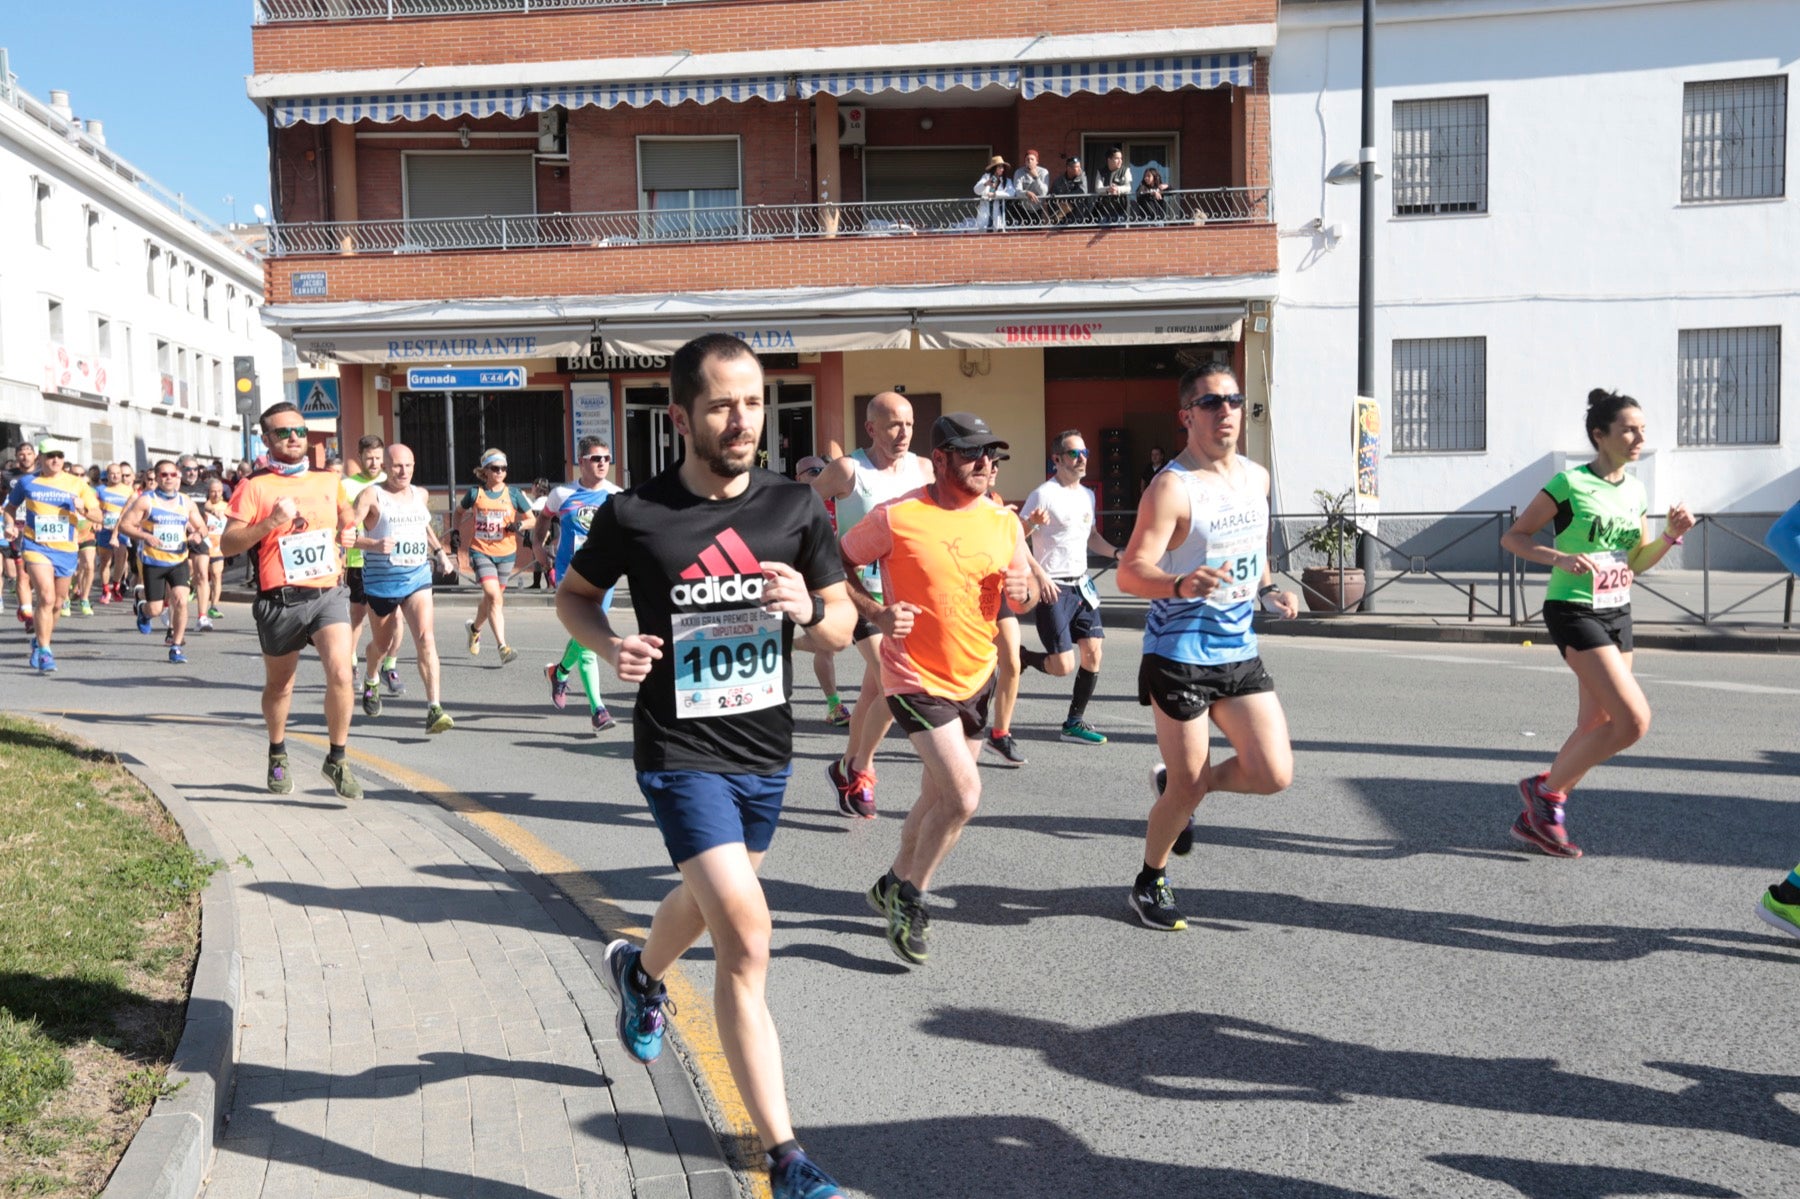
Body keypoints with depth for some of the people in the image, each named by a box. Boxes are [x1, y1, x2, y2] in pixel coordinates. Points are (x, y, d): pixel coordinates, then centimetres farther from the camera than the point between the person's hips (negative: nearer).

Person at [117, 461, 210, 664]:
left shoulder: (187, 502, 8)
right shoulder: (146, 500, -4)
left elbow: (202, 527, 16)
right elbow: (124, 525, -6)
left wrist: (197, 535, -8)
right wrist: (145, 536, -22)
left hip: (179, 561, 2)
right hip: (153, 562, -2)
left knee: (180, 601, -15)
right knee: (155, 610, 0)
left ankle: (176, 647, -2)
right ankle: (141, 608, 39)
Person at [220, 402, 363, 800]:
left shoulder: (329, 482, 11)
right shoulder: (255, 488, -2)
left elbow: (346, 513, 34)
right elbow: (227, 544, -8)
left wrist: (349, 529, 13)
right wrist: (271, 523, -20)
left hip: (329, 592, 2)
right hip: (281, 599, -2)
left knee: (341, 674, -17)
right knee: (279, 685, 14)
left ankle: (337, 760, -2)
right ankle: (277, 756, 40)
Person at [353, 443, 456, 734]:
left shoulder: (421, 495, 10)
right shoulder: (371, 495, -7)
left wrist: (438, 551, 20)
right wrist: (373, 544, -32)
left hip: (418, 578, 3)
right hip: (381, 581, -3)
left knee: (426, 638, -16)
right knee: (382, 644, 14)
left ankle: (434, 709, -21)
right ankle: (371, 680, 50)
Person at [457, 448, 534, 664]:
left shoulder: (513, 493, 1)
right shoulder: (475, 493, 0)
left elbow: (531, 520, 7)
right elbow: (461, 514, 19)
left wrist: (518, 525, -12)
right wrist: (456, 532, 6)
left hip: (505, 553, 2)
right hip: (480, 551, -2)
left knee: (491, 598, 14)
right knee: (495, 597, -17)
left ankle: (474, 627, 46)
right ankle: (503, 647, -19)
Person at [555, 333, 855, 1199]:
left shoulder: (795, 509, -3)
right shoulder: (635, 515, -11)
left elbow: (842, 626, 3)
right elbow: (573, 593, 6)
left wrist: (809, 608, -20)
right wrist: (609, 646, -15)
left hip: (766, 750, 5)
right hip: (681, 754, -5)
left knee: (711, 901, 27)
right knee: (746, 939, -14)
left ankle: (640, 971, 62)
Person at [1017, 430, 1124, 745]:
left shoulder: (1087, 495, 12)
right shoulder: (1045, 494, -13)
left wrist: (1116, 553, 9)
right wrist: (1039, 575, -25)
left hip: (1081, 585, 8)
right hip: (1052, 588, -8)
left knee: (1092, 654, 3)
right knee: (1063, 666, -10)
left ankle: (1075, 722, 17)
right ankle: (1019, 658, 20)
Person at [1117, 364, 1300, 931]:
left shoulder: (1257, 478, 8)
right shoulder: (1172, 488, -16)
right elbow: (1130, 572, -23)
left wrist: (1268, 592, 9)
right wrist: (1181, 584, -42)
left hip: (1239, 652, 7)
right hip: (1179, 655, -6)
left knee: (1275, 775, -2)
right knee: (1187, 788, 1)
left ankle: (1175, 783, 26)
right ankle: (1149, 883, 27)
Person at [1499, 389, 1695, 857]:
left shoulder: (1635, 490, 10)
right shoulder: (1570, 484, -11)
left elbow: (1639, 561, 15)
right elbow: (1512, 538, -9)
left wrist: (1671, 535, -3)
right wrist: (1560, 557, -24)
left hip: (1617, 614, 8)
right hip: (1573, 612, -8)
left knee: (1596, 728, 8)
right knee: (1634, 719, -16)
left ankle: (1535, 819, 20)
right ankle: (1545, 789, 2)